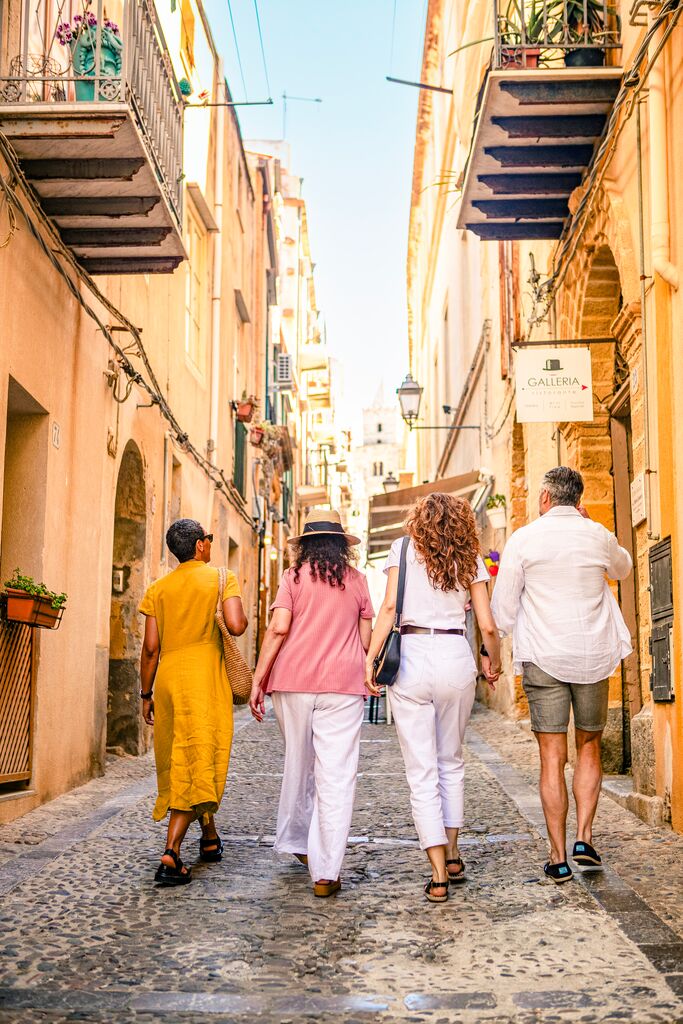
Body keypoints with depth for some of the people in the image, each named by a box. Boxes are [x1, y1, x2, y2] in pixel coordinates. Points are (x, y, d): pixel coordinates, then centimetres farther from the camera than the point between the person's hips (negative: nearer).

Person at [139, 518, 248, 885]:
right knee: (199, 764, -4)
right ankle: (171, 855, -17)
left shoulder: (158, 588, 10)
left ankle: (209, 838, 35)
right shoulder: (221, 578, 0)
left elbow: (151, 647, 7)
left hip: (167, 680, 5)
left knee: (179, 762, 18)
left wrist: (146, 694, 14)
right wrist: (243, 615, 9)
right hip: (203, 680, -5)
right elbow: (236, 626, -14)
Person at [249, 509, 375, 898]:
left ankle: (295, 840, 34)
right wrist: (366, 677, 25)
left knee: (298, 765, 19)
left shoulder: (295, 576, 5)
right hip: (343, 685, -1)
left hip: (293, 679, 1)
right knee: (336, 776, -3)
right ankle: (326, 872, -6)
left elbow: (278, 629, -6)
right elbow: (365, 640, 9)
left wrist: (258, 680, -3)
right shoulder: (357, 580, 9)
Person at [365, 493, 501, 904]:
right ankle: (452, 856, 27)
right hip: (456, 658, 2)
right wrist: (494, 663, 21)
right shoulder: (470, 560, 9)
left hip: (411, 657, -2)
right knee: (451, 761, 21)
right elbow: (487, 625, 4)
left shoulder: (404, 549, 5)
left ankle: (439, 876, 0)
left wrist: (370, 658, -6)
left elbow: (390, 607, -7)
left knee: (422, 770, 2)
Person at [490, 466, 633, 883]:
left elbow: (503, 608, -2)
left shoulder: (524, 539, -3)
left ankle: (559, 857, 5)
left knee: (552, 757, 2)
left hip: (543, 659, -2)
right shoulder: (598, 536, 2)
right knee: (590, 747, 17)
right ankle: (584, 837, 6)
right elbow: (623, 568, 26)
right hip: (593, 657, 2)